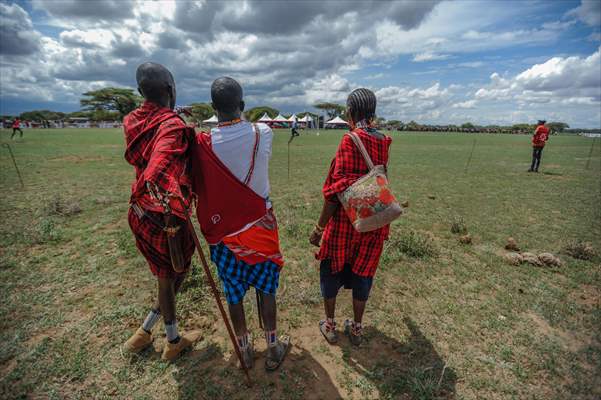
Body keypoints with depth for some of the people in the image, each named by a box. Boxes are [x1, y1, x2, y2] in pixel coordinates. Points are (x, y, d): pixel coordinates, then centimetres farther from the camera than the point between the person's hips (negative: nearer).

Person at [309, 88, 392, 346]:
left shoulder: (350, 140, -18)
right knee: (362, 272, 18)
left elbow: (336, 190, -21)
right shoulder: (383, 142, 1)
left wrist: (319, 227, -14)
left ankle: (330, 325, 32)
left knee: (331, 269, 15)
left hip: (344, 220, -5)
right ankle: (356, 328, 35)